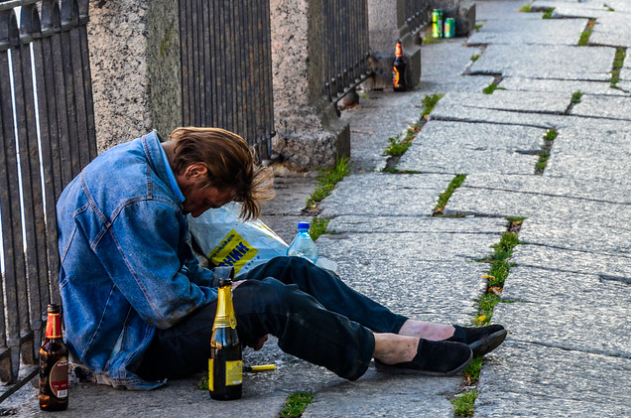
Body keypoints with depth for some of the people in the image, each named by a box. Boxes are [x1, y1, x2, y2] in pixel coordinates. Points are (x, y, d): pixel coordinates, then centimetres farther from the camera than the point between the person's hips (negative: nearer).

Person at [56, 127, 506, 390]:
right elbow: (168, 305, -28)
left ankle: (410, 330, 2)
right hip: (127, 352, -11)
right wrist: (235, 301, -11)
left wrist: (224, 289, 1)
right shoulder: (138, 201, -29)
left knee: (291, 271, 4)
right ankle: (388, 350, -11)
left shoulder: (137, 160, 6)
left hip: (144, 312, 11)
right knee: (269, 300, -27)